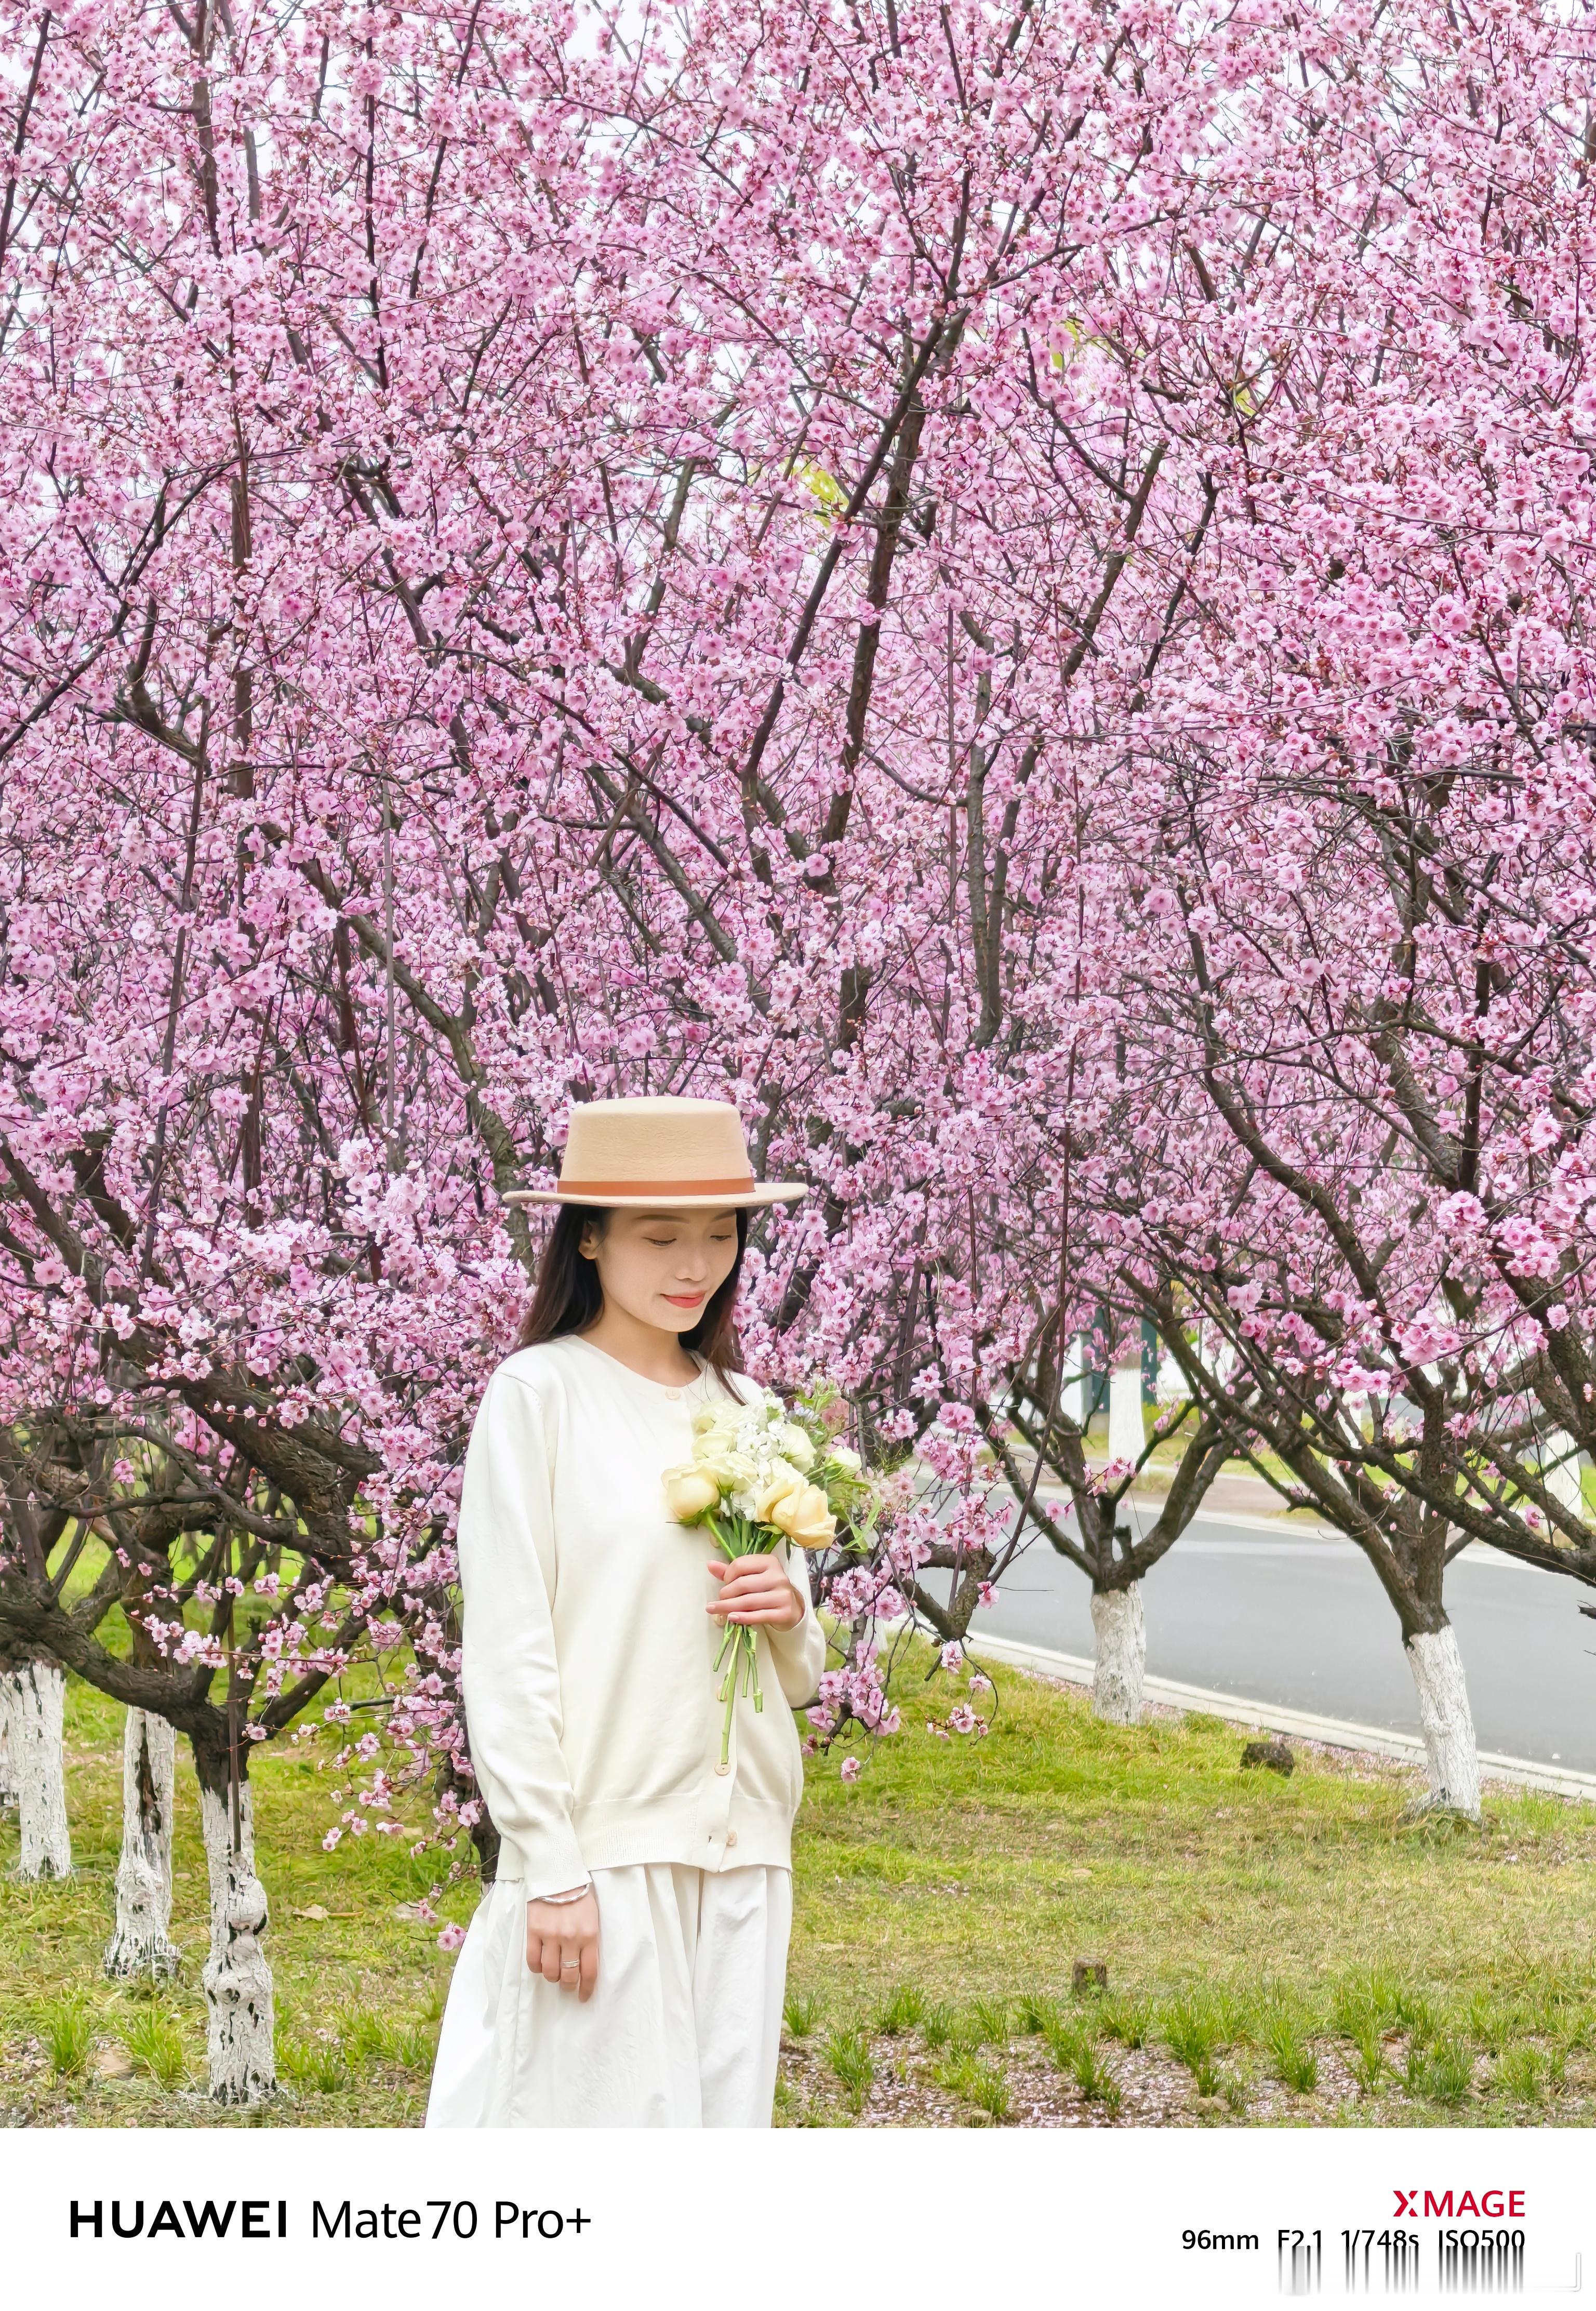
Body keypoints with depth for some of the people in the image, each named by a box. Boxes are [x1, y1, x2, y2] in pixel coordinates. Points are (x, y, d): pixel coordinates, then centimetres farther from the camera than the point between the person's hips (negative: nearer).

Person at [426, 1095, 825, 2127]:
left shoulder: (746, 1410, 15)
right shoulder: (541, 1393, -3)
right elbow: (506, 1653, -7)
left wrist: (790, 1610, -2)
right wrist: (550, 1871, -13)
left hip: (743, 1852, 6)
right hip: (601, 1845, -6)